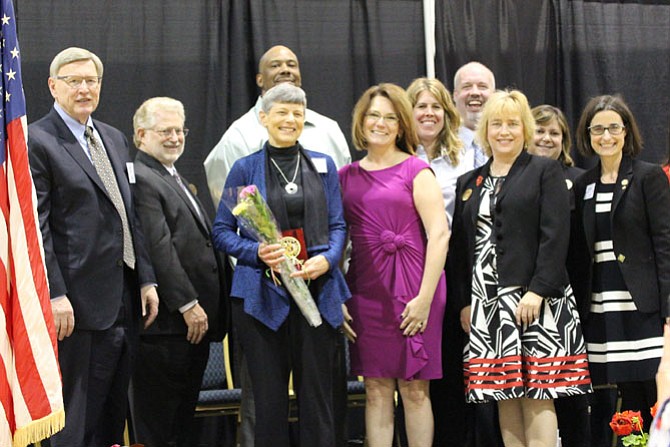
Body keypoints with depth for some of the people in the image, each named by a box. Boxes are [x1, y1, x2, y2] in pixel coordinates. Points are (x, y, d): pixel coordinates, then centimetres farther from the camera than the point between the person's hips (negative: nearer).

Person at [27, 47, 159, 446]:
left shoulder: (114, 139, 16)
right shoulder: (37, 142, -8)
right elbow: (35, 228, -13)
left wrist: (146, 279, 10)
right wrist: (55, 294, -19)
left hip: (125, 301, 8)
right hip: (78, 303, -7)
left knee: (114, 414, 13)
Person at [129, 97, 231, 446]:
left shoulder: (174, 178, 20)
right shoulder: (140, 179, -12)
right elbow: (158, 247, -20)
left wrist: (202, 308, 17)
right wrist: (188, 304, -20)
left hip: (195, 318, 10)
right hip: (167, 322, -10)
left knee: (184, 415, 14)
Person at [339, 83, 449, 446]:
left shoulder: (416, 171, 0)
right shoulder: (347, 176, 13)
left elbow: (439, 235, -7)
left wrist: (425, 297, -14)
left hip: (412, 290, -4)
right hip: (365, 291, 4)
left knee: (414, 389, 1)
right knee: (376, 389, 5)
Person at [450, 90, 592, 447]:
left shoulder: (545, 172, 4)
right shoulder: (468, 183, 18)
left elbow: (555, 236, -6)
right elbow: (459, 246, 15)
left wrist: (537, 291, -16)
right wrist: (464, 302, 6)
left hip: (534, 298, -4)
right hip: (486, 302, 4)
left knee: (536, 393, -8)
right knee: (504, 396, 3)